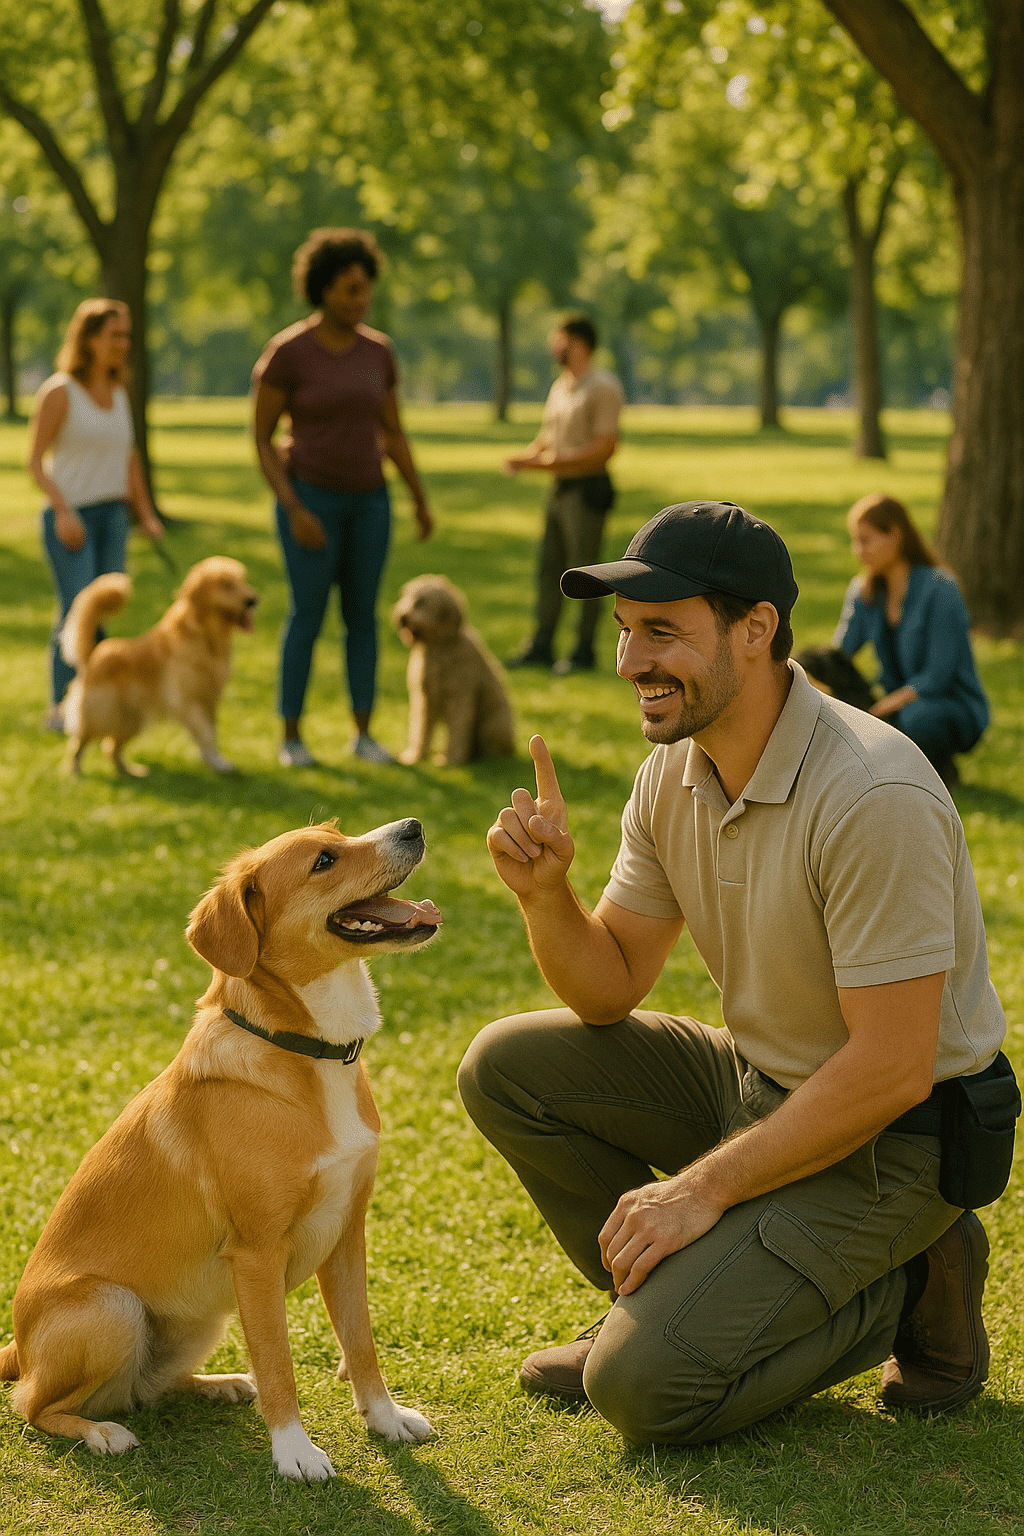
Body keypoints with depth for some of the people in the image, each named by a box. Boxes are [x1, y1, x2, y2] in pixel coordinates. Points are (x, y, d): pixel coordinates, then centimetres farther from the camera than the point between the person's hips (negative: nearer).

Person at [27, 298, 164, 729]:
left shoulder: (118, 393, 11)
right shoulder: (59, 391, -9)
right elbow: (35, 459, -9)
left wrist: (146, 514, 11)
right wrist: (63, 511, -20)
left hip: (112, 516, 6)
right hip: (69, 517, -6)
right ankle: (58, 707, -2)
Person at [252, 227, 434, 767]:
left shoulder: (376, 350, 2)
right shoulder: (286, 352, -14)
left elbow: (393, 433, 11)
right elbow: (261, 440, -11)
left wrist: (421, 501, 12)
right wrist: (294, 511, -18)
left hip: (367, 499, 5)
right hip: (310, 498, -5)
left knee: (363, 614, 7)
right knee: (308, 614, -3)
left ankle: (363, 733, 16)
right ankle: (291, 736, 10)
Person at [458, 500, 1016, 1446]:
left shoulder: (874, 797, -28)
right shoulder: (674, 771, -2)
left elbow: (891, 1070, -27)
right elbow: (610, 990, 4)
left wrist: (704, 1188, -21)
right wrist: (546, 891, -17)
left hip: (888, 1142, -8)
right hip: (757, 1079, 8)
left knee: (646, 1388, -19)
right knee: (509, 1066, -2)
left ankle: (906, 1292, 2)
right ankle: (678, 1302, 8)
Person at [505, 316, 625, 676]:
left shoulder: (603, 387, -12)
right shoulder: (560, 386, 15)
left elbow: (605, 447, -18)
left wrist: (551, 462, -20)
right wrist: (526, 457, 0)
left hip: (587, 488, -9)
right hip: (559, 486, 9)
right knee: (549, 567, 11)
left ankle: (583, 650, 4)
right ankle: (541, 646, 19)